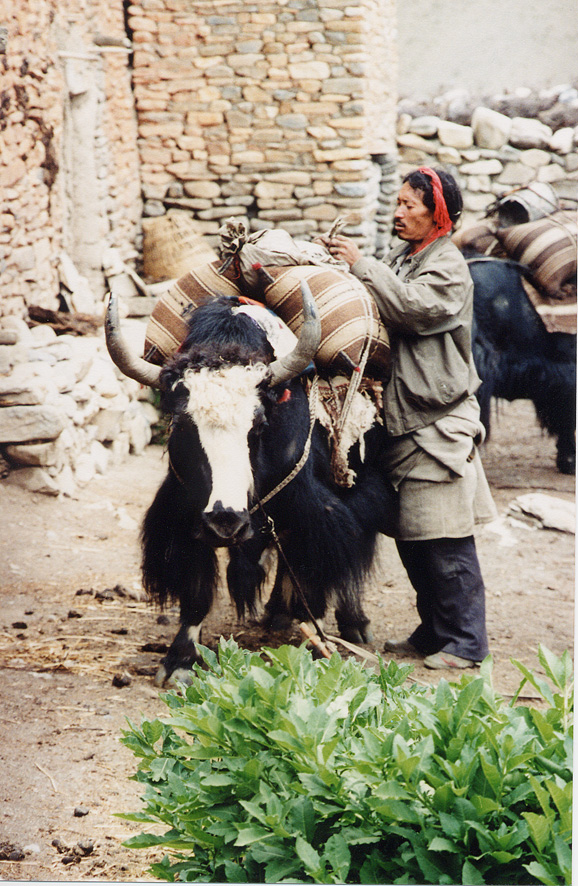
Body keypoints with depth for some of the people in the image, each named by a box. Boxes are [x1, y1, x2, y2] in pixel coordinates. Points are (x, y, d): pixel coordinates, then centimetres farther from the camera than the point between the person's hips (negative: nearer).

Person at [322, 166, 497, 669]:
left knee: (445, 542, -7)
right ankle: (433, 633, 23)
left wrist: (361, 264, -17)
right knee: (411, 536, 12)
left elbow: (410, 306, -24)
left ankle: (466, 643, 0)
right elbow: (380, 313, 14)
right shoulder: (401, 261, 16)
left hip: (439, 423, -8)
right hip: (405, 420, 8)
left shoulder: (448, 267, -8)